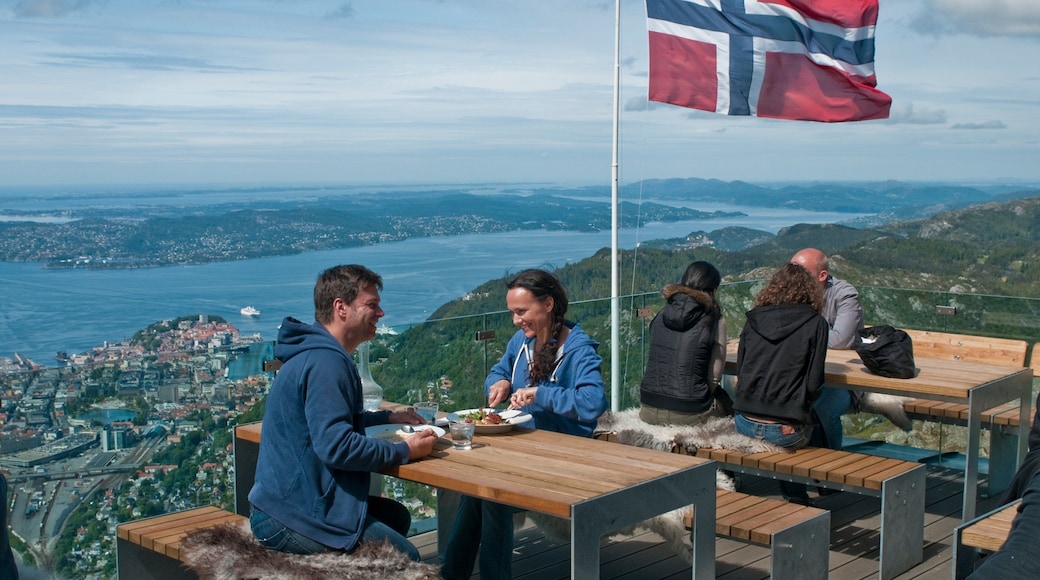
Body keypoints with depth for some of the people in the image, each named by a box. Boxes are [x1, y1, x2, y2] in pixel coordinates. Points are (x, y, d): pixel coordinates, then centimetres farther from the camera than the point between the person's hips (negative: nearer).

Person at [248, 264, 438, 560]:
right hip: (288, 520, -11)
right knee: (407, 561, -8)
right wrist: (405, 451, -15)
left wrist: (388, 417, 18)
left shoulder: (318, 353, 13)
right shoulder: (325, 361, -20)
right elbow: (336, 447, -28)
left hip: (286, 499, 11)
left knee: (397, 517, 20)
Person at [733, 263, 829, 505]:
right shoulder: (815, 323, -2)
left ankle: (795, 499, 36)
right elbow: (814, 384, -4)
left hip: (745, 423, 4)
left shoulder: (754, 318, 7)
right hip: (786, 430, -4)